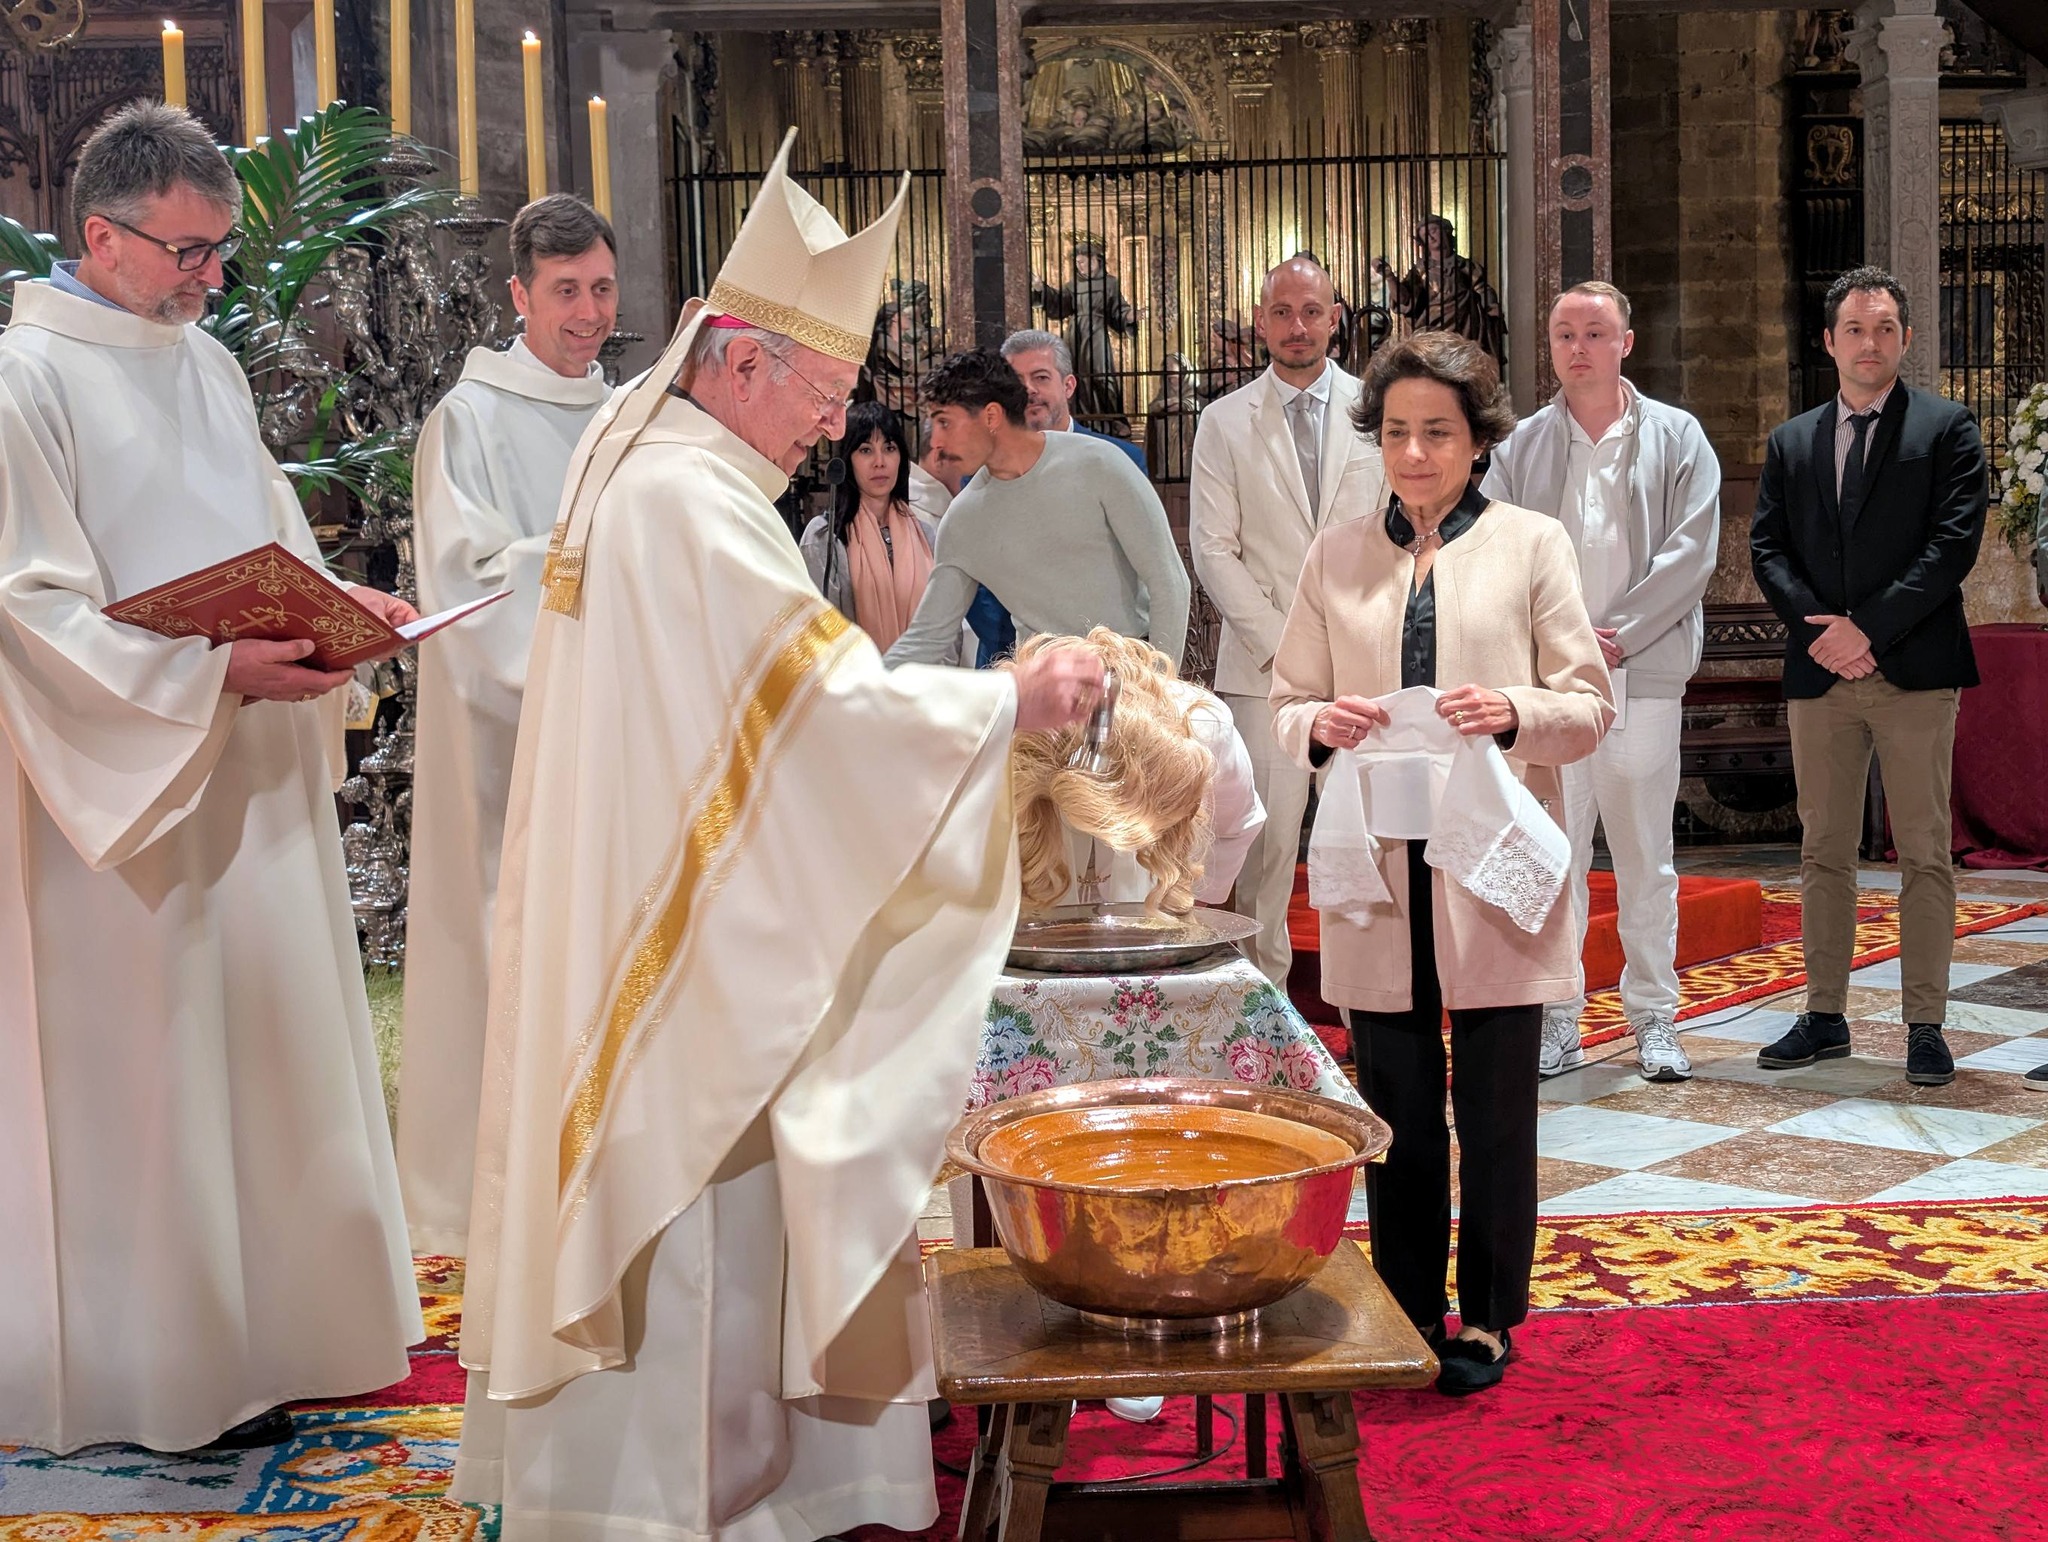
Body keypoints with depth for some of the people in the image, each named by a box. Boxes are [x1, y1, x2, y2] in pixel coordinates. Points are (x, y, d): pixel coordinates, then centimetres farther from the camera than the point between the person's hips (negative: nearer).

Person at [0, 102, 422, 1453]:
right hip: (126, 784, -7)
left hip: (254, 775, 7)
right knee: (151, 1057, 0)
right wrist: (219, 674, -24)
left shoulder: (210, 365, 12)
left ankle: (262, 1321, 24)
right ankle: (166, 1361, 12)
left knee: (264, 1032, 12)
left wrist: (338, 601, 1)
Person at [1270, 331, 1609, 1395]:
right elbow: (1284, 707, 11)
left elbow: (1591, 707, 2)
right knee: (1395, 1110, 8)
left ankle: (1487, 1319, 21)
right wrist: (1318, 725, -12)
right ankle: (1407, 1315, 23)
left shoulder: (1531, 544, 4)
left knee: (1495, 1112, 6)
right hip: (1377, 871, 2)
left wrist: (1514, 712, -19)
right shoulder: (1335, 556, 11)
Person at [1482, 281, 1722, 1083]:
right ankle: (1558, 1021, 8)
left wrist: (1620, 635, -10)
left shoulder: (1678, 438, 7)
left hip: (1643, 675, -1)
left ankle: (1654, 1018, 14)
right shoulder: (1519, 446, 10)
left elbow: (1691, 552, -1)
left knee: (1646, 855, 5)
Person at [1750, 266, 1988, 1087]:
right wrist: (1817, 628, -9)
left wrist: (1870, 628, -13)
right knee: (1824, 853, 8)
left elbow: (1954, 542, -6)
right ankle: (1824, 1018, 15)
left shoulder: (1947, 429, 4)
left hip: (1914, 670, -3)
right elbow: (1767, 549, 8)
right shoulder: (1791, 441, 14)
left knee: (1924, 855, -1)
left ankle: (1926, 1026, 5)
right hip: (1818, 673, 4)